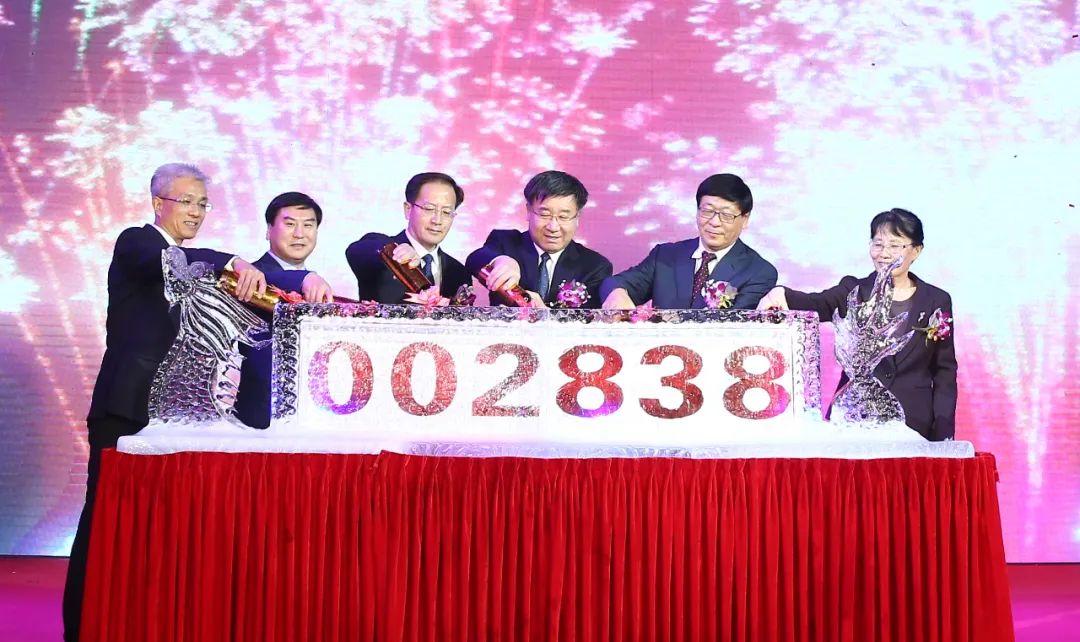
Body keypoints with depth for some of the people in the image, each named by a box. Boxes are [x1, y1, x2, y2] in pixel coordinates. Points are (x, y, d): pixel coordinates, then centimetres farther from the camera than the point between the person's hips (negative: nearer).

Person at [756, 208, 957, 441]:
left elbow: (945, 371, 8)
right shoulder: (853, 291, 5)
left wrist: (943, 432, -1)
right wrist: (781, 295, -38)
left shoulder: (937, 301, 8)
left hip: (914, 424, 1)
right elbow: (817, 304, -16)